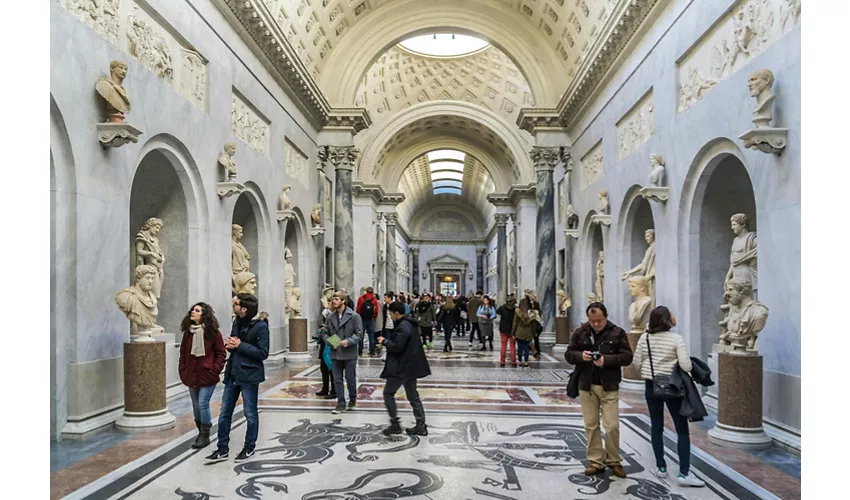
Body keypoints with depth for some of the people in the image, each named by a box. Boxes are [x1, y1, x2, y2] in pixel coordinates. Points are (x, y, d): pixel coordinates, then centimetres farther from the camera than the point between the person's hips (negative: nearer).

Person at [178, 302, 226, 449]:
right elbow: (183, 353, 11)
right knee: (196, 406, 14)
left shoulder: (213, 332, -9)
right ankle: (200, 432, 30)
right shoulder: (188, 332, 4)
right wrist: (182, 371, 5)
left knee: (203, 405, -6)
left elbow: (221, 353, -6)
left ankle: (205, 435, 9)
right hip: (191, 376, 5)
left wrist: (214, 370, -11)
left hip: (207, 377, -5)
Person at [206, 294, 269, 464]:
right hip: (232, 374, 7)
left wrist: (240, 345, -21)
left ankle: (249, 448, 24)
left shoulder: (260, 326, -16)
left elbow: (263, 353, -19)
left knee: (250, 414, 9)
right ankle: (222, 449, 22)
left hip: (249, 375, -7)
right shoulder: (237, 322, 7)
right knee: (224, 414, 11)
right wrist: (230, 345, -5)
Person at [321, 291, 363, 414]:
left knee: (350, 379, 8)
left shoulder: (354, 316, -8)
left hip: (349, 354, -4)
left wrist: (348, 341, -22)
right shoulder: (330, 317, 5)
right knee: (337, 380, 7)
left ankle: (352, 399, 31)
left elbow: (359, 333, -9)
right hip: (335, 353, 4)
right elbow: (325, 333, 11)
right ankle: (341, 404, 17)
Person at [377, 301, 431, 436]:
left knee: (388, 393, 4)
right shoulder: (409, 324, 12)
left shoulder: (403, 327, -20)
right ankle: (421, 426, 15)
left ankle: (395, 424, 6)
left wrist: (385, 341, -9)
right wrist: (387, 341, 11)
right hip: (410, 367, 10)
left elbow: (397, 347, -24)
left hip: (401, 368, -10)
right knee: (413, 396, 14)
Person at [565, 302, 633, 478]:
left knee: (612, 426, -1)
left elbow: (627, 356, -6)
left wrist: (606, 360, -21)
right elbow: (569, 354, 5)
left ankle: (614, 461, 19)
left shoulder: (618, 333, -3)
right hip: (586, 385, 2)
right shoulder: (580, 332, 2)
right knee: (591, 425, 8)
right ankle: (596, 461, 19)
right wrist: (580, 356, -18)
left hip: (609, 386, -2)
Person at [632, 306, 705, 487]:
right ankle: (684, 473, 1)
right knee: (682, 430, 4)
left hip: (651, 386, 4)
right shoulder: (676, 339, -14)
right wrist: (677, 364, 3)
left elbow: (636, 363, 2)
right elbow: (686, 366, -19)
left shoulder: (644, 338, -2)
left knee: (657, 428, 13)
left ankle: (661, 467, 19)